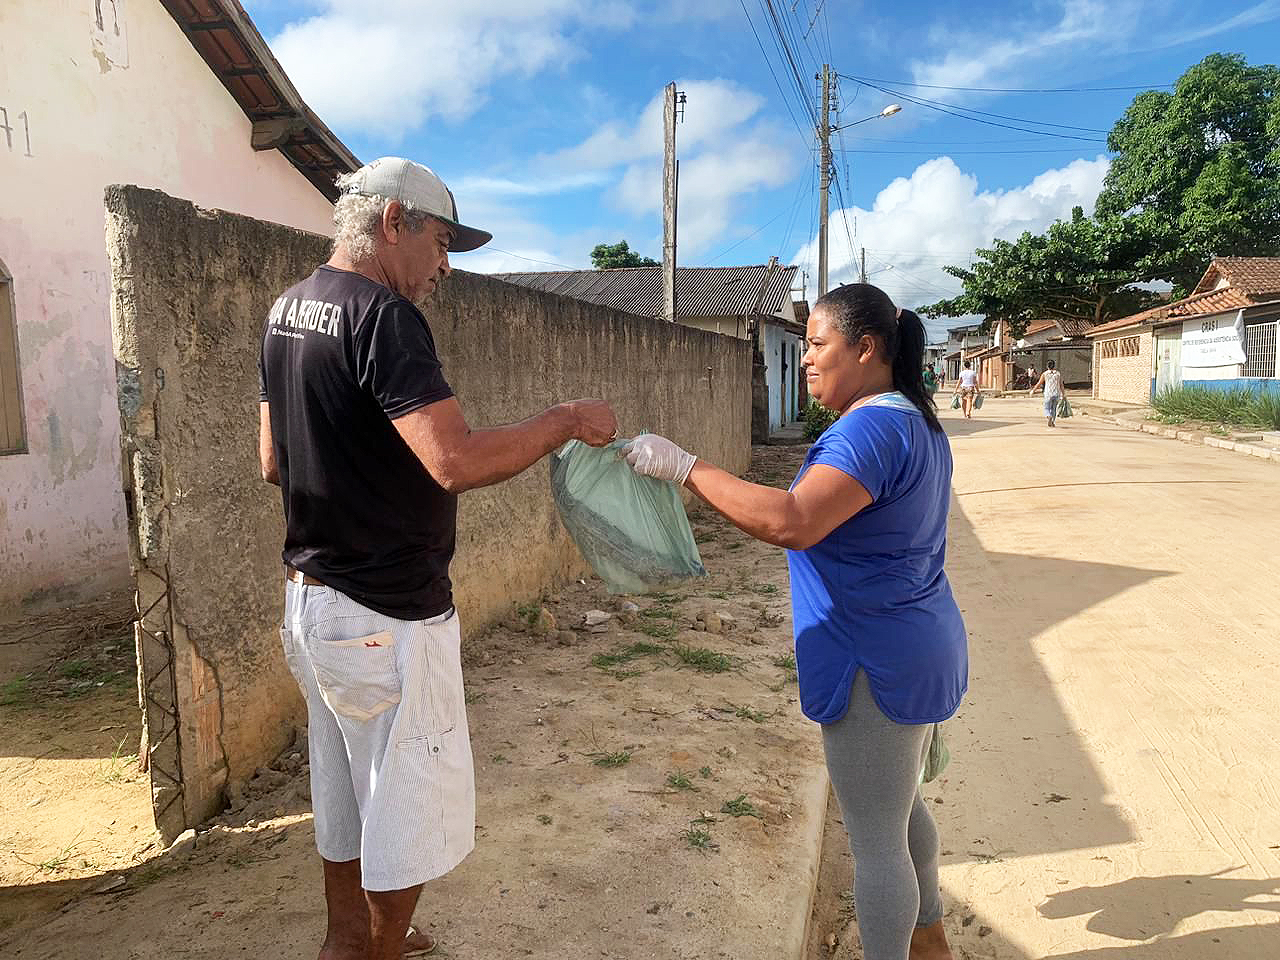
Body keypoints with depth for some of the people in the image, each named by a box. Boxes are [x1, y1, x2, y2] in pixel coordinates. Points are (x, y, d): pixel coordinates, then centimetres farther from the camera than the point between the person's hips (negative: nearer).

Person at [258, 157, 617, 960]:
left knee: (344, 789, 23)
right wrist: (566, 421, -18)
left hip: (310, 599, 9)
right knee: (410, 801, 10)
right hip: (387, 615, -9)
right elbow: (457, 463, -30)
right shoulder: (382, 316, -20)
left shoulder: (288, 311, 9)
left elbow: (275, 462, 14)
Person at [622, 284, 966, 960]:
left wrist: (684, 467, -32)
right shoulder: (914, 422, 11)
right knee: (900, 807, 28)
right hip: (913, 651, 11)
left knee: (875, 839, 5)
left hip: (878, 668, -11)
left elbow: (791, 523, -37)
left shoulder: (873, 429, -23)